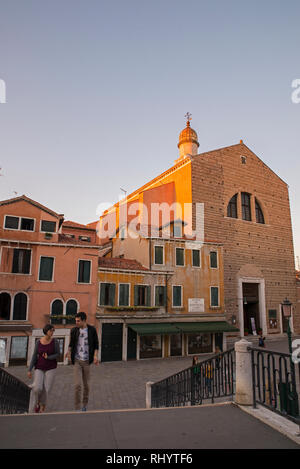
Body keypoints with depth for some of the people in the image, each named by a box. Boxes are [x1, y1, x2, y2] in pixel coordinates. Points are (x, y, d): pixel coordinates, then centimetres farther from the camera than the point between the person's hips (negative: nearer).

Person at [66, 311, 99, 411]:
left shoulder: (92, 330, -6)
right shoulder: (74, 330, -2)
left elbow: (96, 344, -2)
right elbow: (71, 343, 11)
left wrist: (95, 356, -16)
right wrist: (69, 352, -4)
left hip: (87, 361, 0)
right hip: (77, 361, 0)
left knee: (86, 385, 10)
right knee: (77, 385, -10)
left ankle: (84, 404, 34)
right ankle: (78, 408, 2)